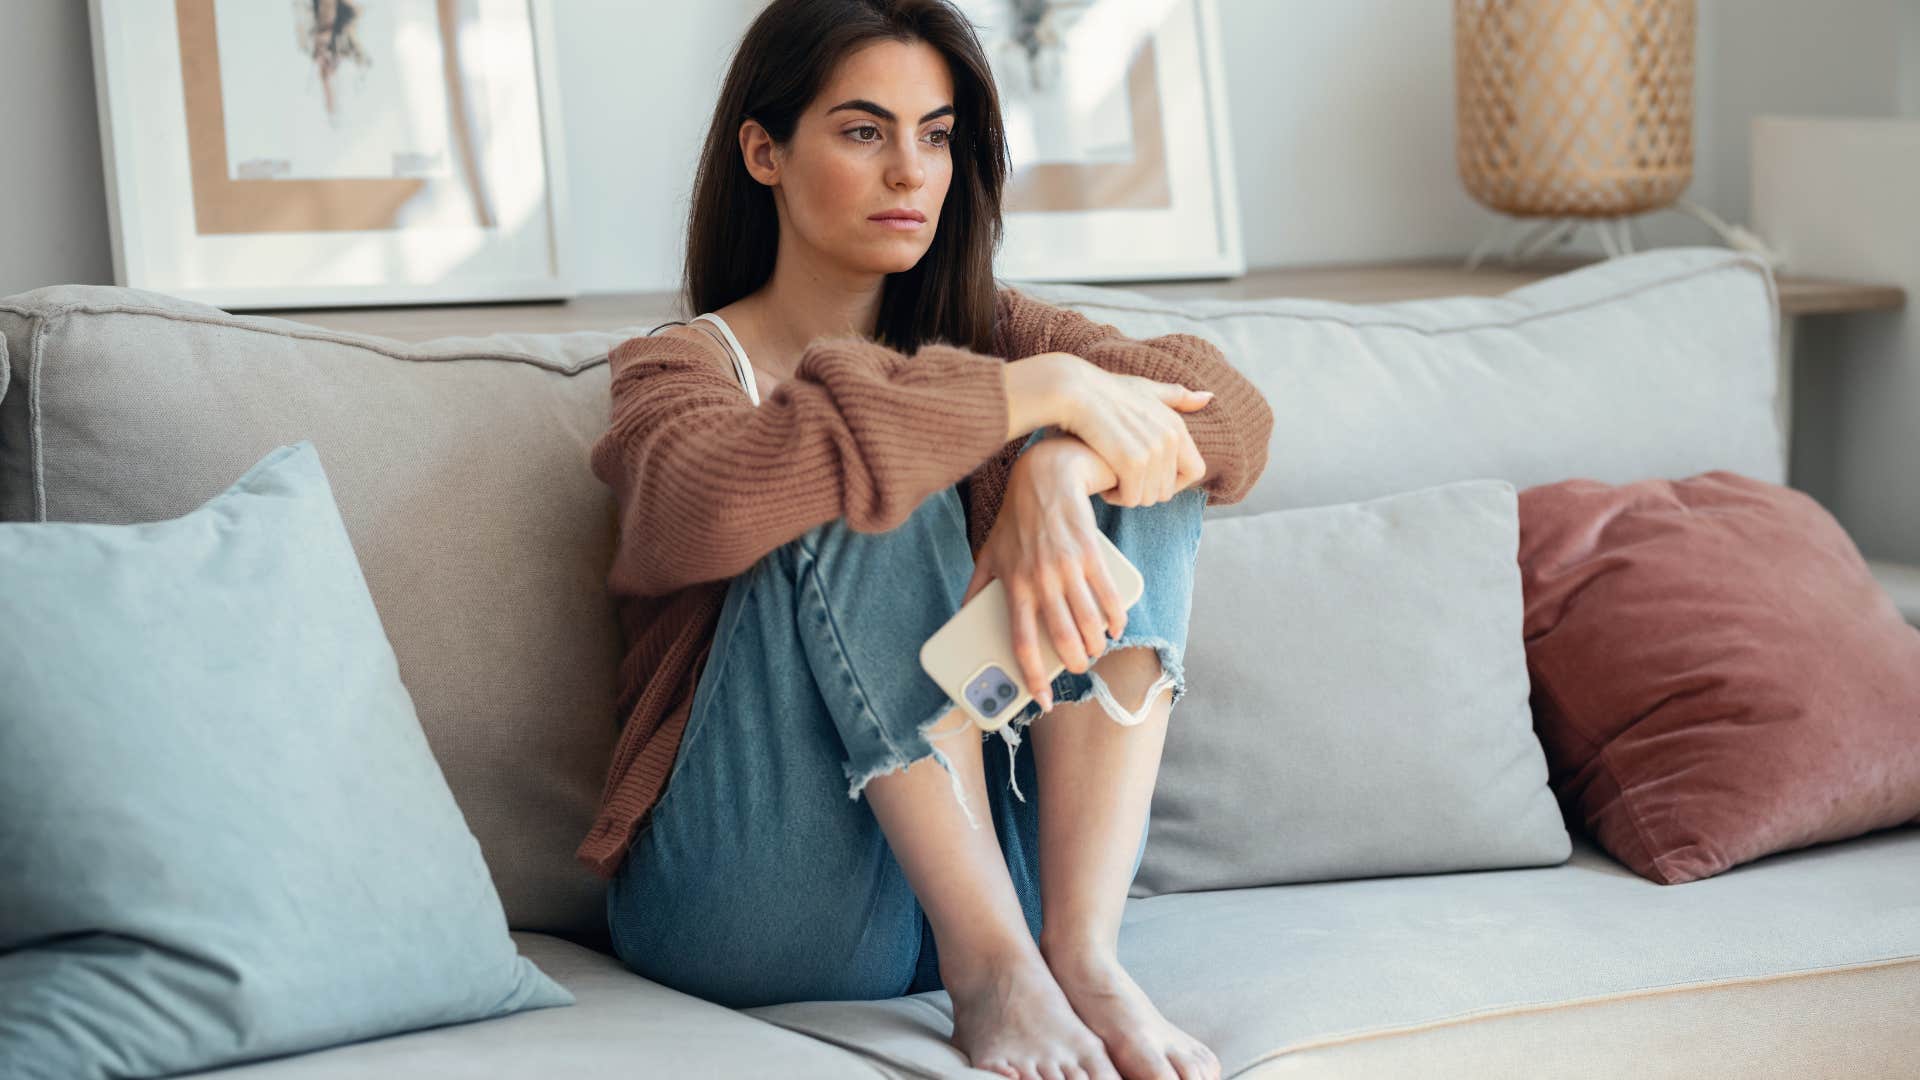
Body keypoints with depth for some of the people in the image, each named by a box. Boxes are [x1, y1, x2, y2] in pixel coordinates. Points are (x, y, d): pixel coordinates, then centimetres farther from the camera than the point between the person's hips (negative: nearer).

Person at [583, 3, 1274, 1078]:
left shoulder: (980, 331, 13)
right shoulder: (686, 365, 0)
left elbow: (1231, 410, -6)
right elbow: (707, 504, -27)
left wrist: (1058, 464, -28)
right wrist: (1034, 393, -27)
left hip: (1004, 863, 4)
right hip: (757, 908, -4)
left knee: (1138, 463, -13)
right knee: (872, 496, -23)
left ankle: (1085, 951, -26)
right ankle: (992, 966, -29)